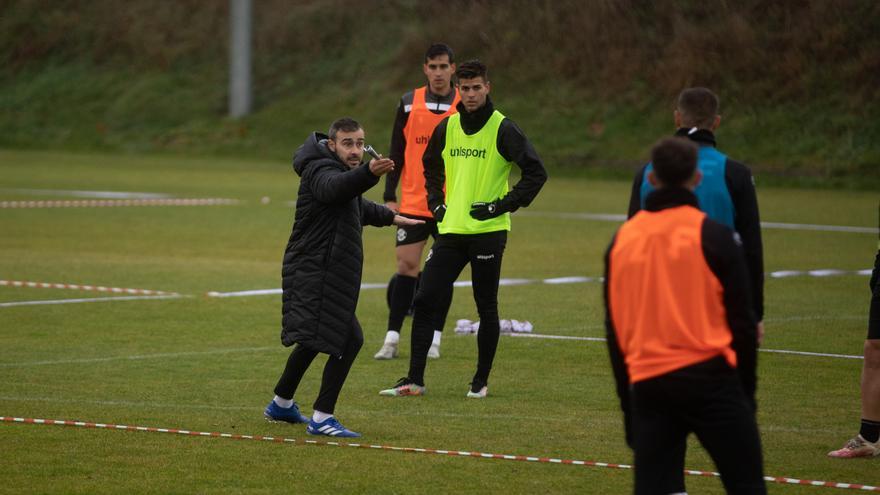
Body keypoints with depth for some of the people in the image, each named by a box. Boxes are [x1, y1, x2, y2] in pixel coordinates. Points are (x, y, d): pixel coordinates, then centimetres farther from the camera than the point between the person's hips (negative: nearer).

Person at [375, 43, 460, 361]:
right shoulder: (409, 104, 3)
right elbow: (397, 153, 7)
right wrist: (389, 197, 1)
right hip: (413, 203, 0)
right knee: (406, 265, -3)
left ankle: (434, 339, 9)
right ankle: (392, 338, 0)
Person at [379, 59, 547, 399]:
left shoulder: (502, 129, -7)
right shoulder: (447, 127, 8)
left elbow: (535, 172, -8)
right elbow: (431, 165, 27)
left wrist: (503, 205, -11)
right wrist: (436, 202, 14)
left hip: (488, 231, -5)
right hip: (451, 230, 5)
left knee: (486, 307, 3)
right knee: (425, 300, -3)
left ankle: (481, 381, 15)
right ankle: (414, 379, 1)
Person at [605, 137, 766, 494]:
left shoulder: (621, 240, 9)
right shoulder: (713, 236, -4)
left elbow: (614, 329, 15)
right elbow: (741, 320, -2)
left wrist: (629, 408, 22)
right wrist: (747, 390, 9)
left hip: (647, 384, 4)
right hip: (710, 379, -4)